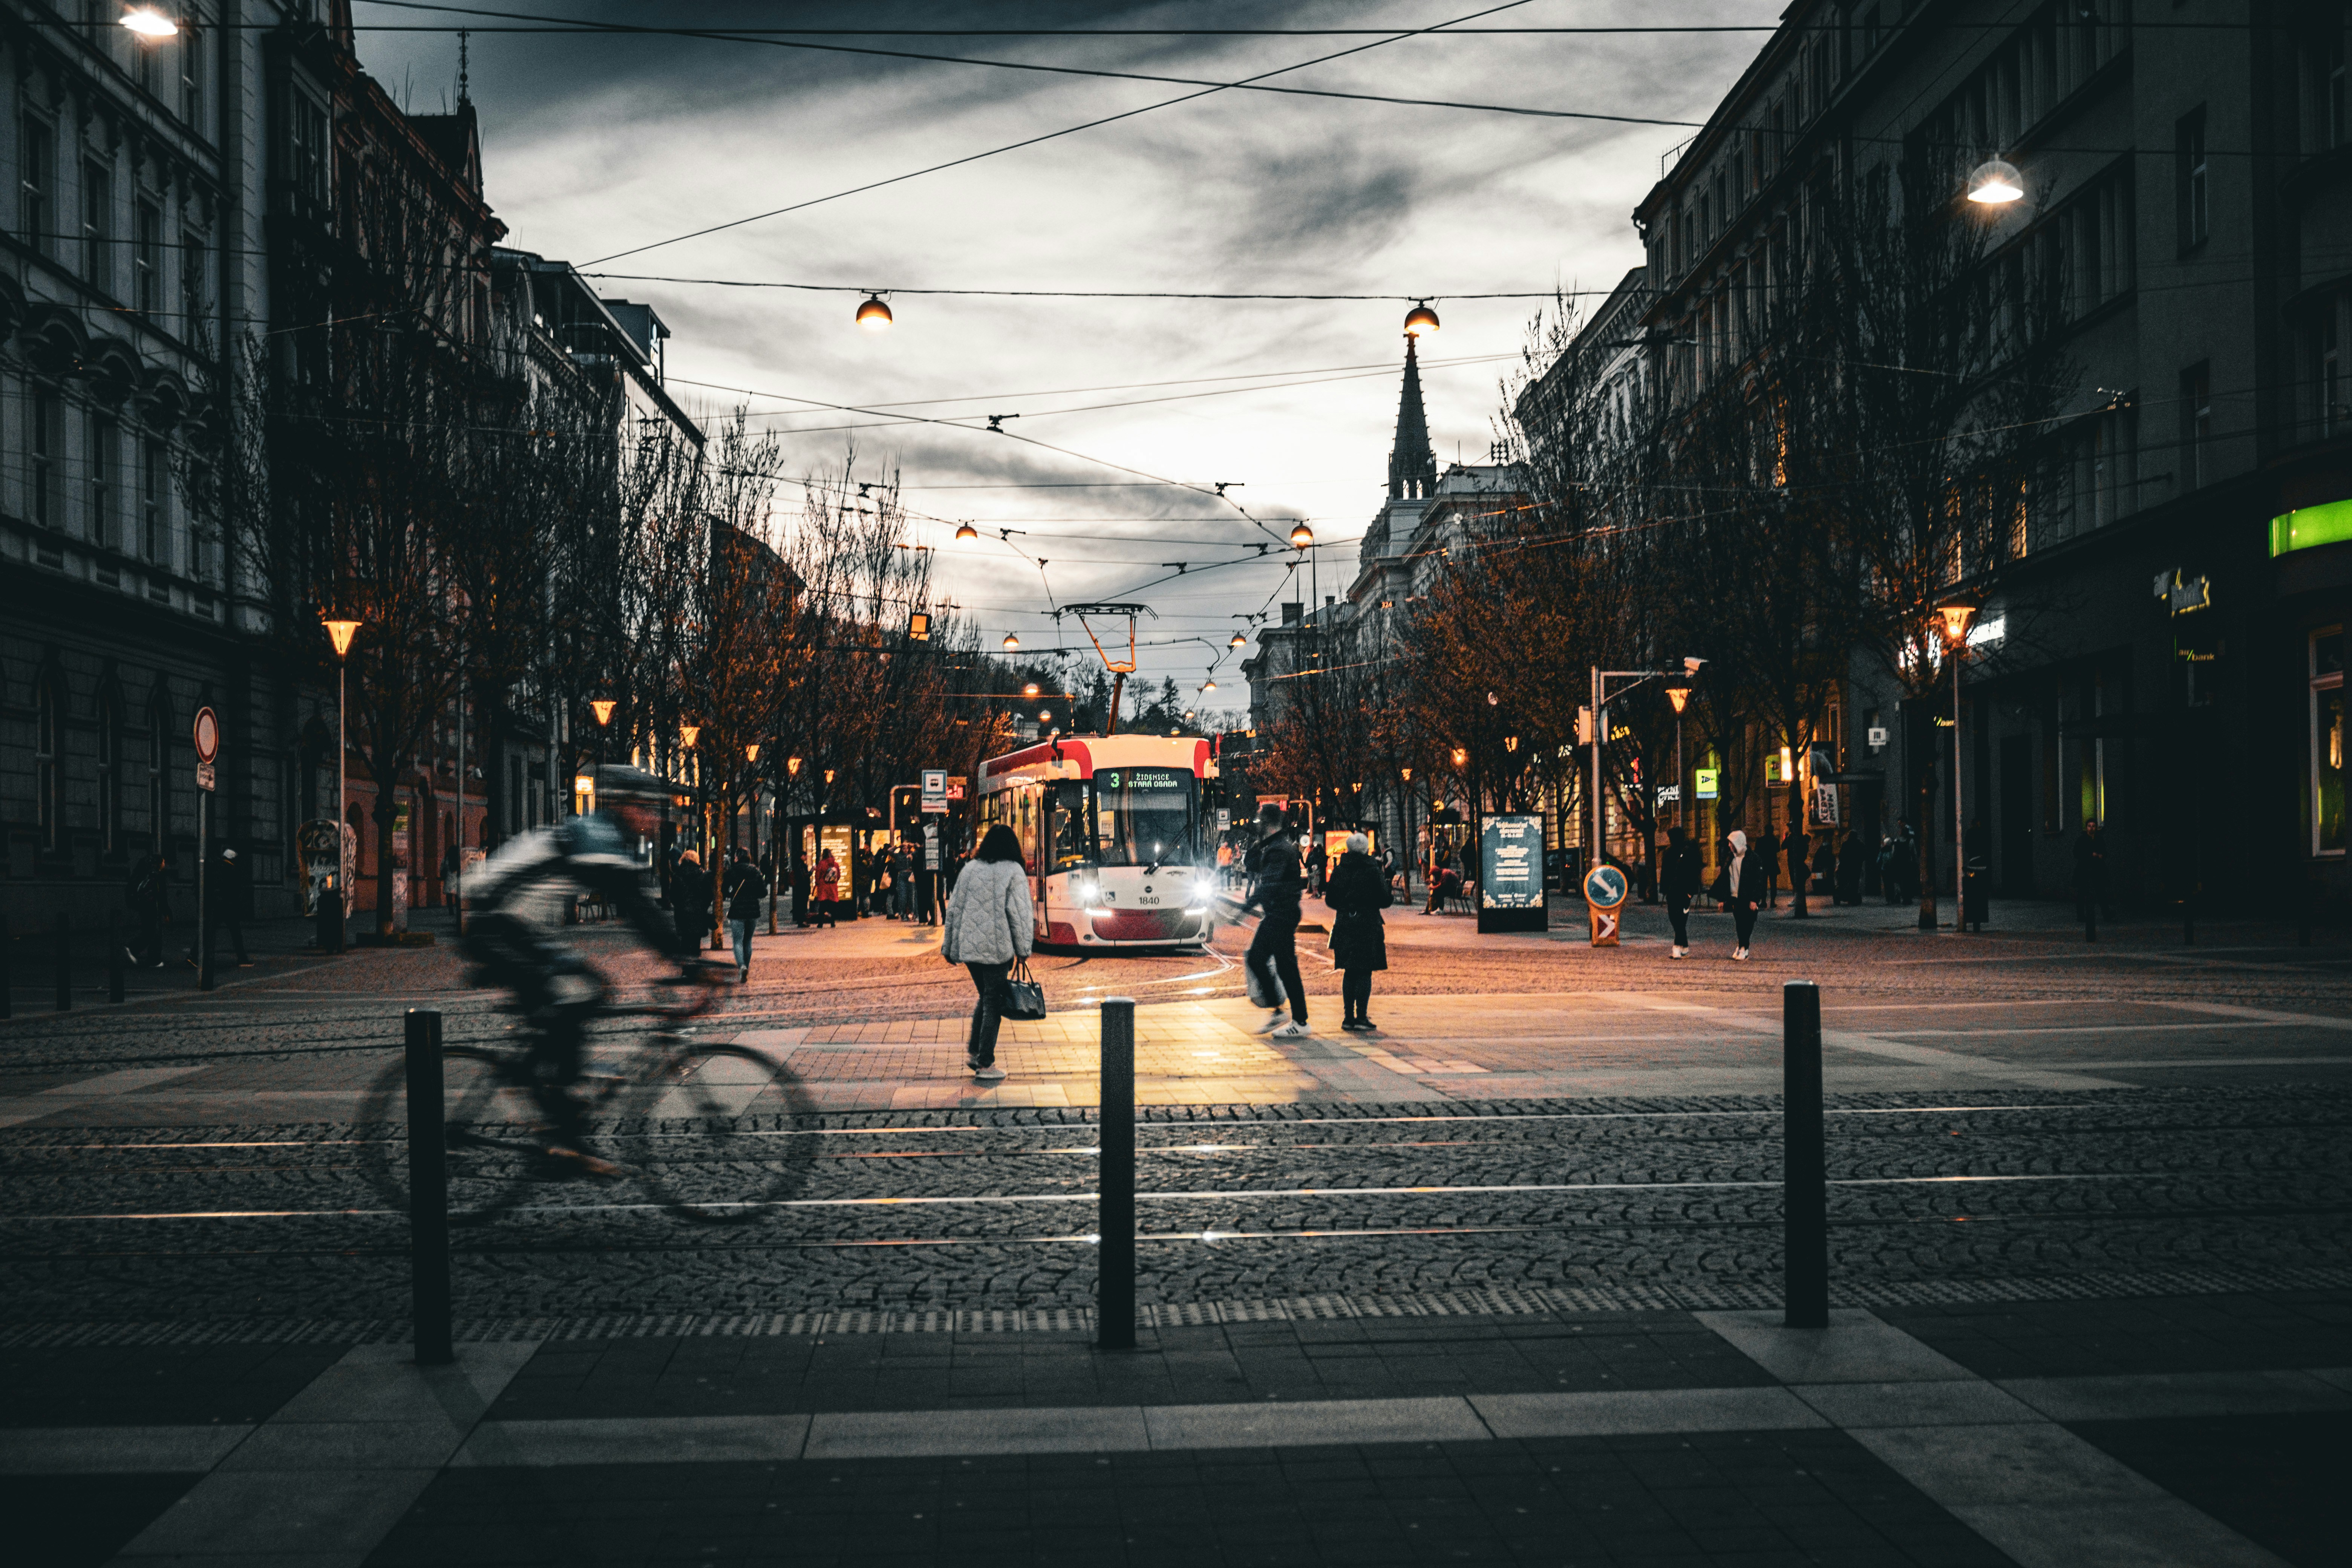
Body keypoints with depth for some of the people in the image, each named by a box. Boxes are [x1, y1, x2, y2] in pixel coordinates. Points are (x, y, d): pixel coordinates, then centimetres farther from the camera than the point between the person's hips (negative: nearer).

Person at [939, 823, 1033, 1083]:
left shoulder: (970, 869, 7)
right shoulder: (1014, 871, -5)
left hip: (969, 945, 5)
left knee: (984, 997, 21)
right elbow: (1020, 913, -9)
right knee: (994, 1003, 2)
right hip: (998, 948, -5)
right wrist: (1023, 949, -2)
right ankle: (985, 1064, 3)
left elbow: (954, 909, 9)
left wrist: (950, 947, 15)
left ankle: (973, 1052, 19)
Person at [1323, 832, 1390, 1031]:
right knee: (1365, 973, 1)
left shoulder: (1339, 871, 2)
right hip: (1368, 924, -4)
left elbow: (1331, 900, 5)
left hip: (1344, 925, 4)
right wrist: (1384, 879, 7)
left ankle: (1349, 1016, 11)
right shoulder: (1373, 871, -9)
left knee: (1350, 972, 11)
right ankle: (1361, 1017, -4)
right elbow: (1385, 901, -8)